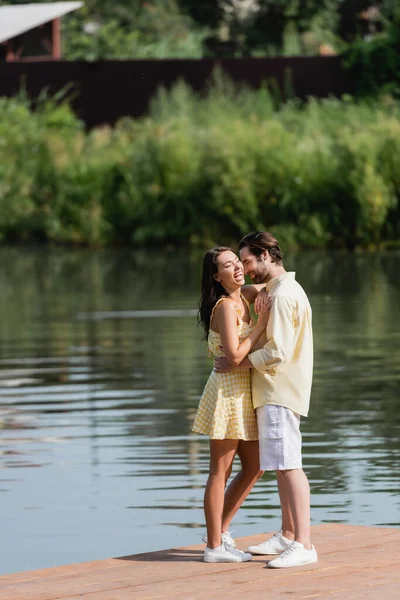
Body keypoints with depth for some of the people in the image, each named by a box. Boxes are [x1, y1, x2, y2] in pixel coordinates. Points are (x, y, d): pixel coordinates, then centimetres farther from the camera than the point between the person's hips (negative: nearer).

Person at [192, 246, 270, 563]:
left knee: (254, 467, 15)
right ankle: (214, 546, 5)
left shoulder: (244, 296, 8)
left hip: (243, 393, 9)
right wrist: (261, 325, -17)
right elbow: (234, 355, -24)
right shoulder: (226, 306, -17)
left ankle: (220, 530, 25)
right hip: (228, 391, -9)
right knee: (221, 471, -1)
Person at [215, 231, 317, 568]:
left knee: (289, 465, -14)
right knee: (283, 465, 16)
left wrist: (234, 364, -13)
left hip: (280, 392, -11)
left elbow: (277, 352, -21)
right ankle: (288, 535, 24)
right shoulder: (280, 290, 18)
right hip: (274, 390, 11)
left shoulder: (284, 295, -16)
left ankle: (303, 545, -17)